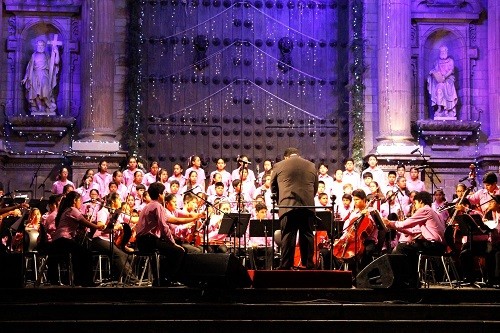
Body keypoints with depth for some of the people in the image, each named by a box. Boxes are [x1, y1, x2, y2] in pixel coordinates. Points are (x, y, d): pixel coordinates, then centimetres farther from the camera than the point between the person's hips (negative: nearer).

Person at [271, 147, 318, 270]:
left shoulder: (279, 166, 6)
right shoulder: (311, 166, 13)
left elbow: (273, 187, 13)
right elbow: (315, 187, 17)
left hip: (288, 206, -2)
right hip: (308, 206, 2)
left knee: (288, 238, -1)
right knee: (307, 237, 7)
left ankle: (285, 267, -2)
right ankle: (309, 266, 10)